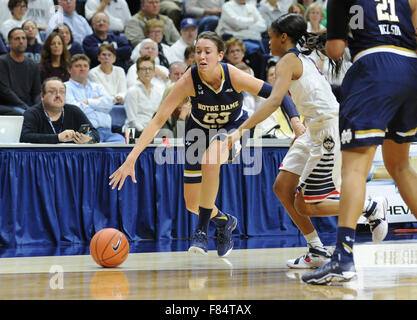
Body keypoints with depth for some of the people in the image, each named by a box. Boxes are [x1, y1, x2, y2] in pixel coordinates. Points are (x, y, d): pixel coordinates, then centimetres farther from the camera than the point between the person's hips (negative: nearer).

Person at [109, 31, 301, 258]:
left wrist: (295, 118, -37)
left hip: (233, 127, -2)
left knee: (210, 162, -35)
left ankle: (202, 230, -20)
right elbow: (158, 120, -32)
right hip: (200, 130, 2)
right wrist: (131, 160, -38)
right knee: (192, 204, 1)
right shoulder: (189, 80, -31)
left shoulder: (234, 76, -31)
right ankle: (225, 222, 35)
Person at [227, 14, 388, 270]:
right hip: (316, 132, 10)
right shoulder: (305, 60, 19)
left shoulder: (288, 61, -9)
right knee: (282, 188, 8)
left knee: (305, 206, -3)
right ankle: (317, 253, 13)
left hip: (330, 131, -10)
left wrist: (241, 129, -28)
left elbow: (275, 101, -24)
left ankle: (372, 207, 8)